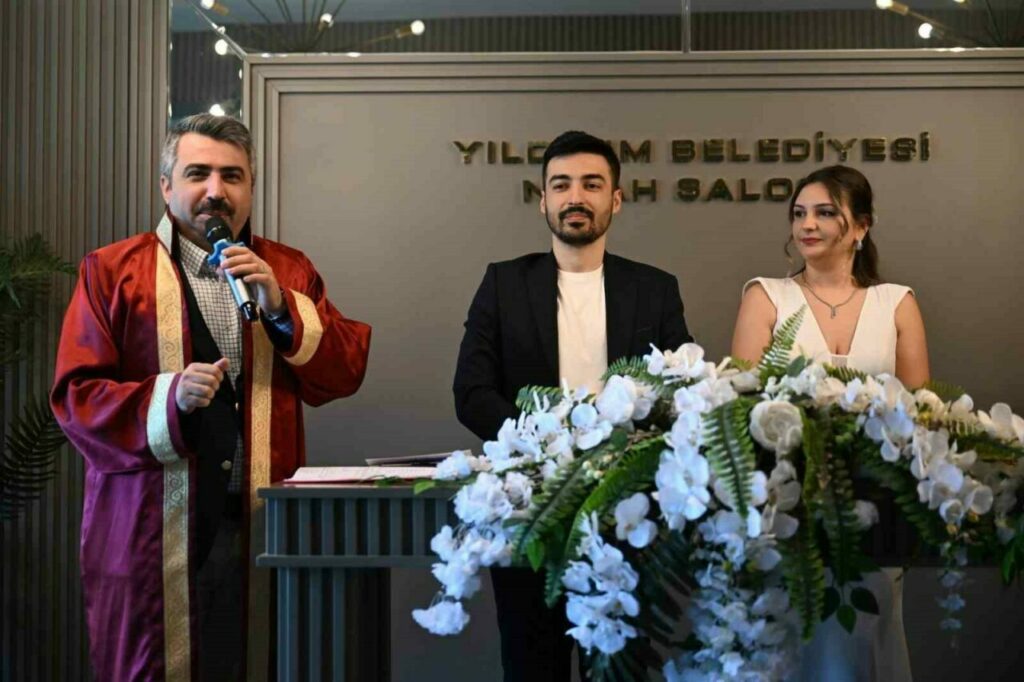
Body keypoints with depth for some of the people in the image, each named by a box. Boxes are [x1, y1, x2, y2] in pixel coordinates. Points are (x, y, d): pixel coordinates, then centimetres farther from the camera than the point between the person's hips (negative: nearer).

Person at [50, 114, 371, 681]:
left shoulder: (288, 272, 11)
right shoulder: (111, 271, 3)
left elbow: (346, 372, 4)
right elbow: (75, 395, -2)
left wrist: (281, 306, -10)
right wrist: (169, 398, -18)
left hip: (265, 526, 2)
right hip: (151, 529, -2)